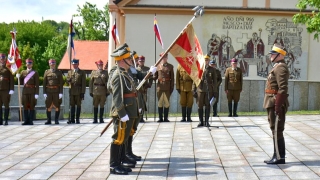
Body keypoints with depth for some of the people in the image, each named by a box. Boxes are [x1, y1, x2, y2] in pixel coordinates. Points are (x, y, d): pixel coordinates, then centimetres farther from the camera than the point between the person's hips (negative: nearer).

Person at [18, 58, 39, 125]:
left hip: (32, 92, -3)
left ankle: (31, 121, 3)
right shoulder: (23, 72, 12)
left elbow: (37, 84, -2)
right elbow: (21, 82, 14)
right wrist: (18, 77, -5)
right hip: (25, 91, 3)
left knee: (32, 106, -1)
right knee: (25, 106, 3)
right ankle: (26, 120, 8)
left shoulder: (35, 73, 3)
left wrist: (37, 93, -9)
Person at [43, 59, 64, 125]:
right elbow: (44, 83, 5)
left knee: (57, 106, -1)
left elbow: (61, 83, 0)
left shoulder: (59, 72, 4)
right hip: (48, 91, 1)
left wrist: (61, 93, -9)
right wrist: (44, 93, -2)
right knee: (48, 106, 2)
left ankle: (56, 120, 5)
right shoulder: (46, 72, 7)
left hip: (57, 91, -1)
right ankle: (49, 120, 8)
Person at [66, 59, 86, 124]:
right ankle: (72, 119, 3)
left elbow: (83, 84, -1)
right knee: (72, 105, 2)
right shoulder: (70, 72, 14)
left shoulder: (82, 72, 4)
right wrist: (69, 80, -15)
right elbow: (67, 82, 11)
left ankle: (77, 119, 6)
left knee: (78, 105, 1)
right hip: (72, 91, 2)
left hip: (79, 91, -2)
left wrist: (83, 93, -8)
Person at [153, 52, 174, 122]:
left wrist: (172, 87, -1)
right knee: (160, 103, 4)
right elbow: (155, 76, 9)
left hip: (167, 88, -1)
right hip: (159, 87, 1)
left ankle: (166, 118, 8)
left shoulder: (170, 66, 7)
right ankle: (160, 118, 10)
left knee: (167, 103, 2)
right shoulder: (158, 66, 10)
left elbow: (172, 78, 5)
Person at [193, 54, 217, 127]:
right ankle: (201, 122, 12)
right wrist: (194, 90, 1)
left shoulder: (212, 70, 5)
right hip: (200, 90, 0)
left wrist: (214, 91, 0)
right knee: (200, 106, 3)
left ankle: (207, 122, 8)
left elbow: (214, 81, 5)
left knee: (207, 106, 2)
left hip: (209, 90, 0)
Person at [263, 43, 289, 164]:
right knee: (275, 130, 13)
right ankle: (278, 156, 19)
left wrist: (278, 105, -24)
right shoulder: (277, 67, 18)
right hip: (272, 103, 10)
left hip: (276, 103, -10)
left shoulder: (281, 68, -14)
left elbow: (283, 88, -21)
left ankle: (280, 157, 0)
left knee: (277, 130, -5)